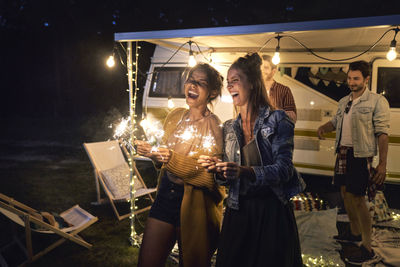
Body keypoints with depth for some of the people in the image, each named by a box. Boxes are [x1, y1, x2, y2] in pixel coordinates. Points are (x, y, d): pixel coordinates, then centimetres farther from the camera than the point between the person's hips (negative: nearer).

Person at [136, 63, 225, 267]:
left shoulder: (215, 127, -14)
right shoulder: (175, 116, 4)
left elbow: (212, 177, -21)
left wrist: (173, 160, -29)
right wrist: (152, 151, -4)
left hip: (194, 203, -5)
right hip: (166, 194, 5)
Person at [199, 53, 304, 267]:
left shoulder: (277, 120, -7)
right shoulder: (229, 127, 9)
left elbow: (284, 169, -16)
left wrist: (245, 171, -30)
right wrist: (218, 170, -9)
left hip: (272, 211, -4)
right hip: (238, 211, 5)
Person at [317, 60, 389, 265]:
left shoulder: (377, 101, -8)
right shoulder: (344, 102, 12)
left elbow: (382, 133, -12)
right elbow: (335, 121, 23)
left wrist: (382, 163, -17)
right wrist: (323, 127, -1)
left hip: (360, 156, -7)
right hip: (342, 154, 7)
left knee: (357, 199, -8)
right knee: (346, 194, 15)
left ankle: (367, 249, 3)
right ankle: (355, 233, 35)